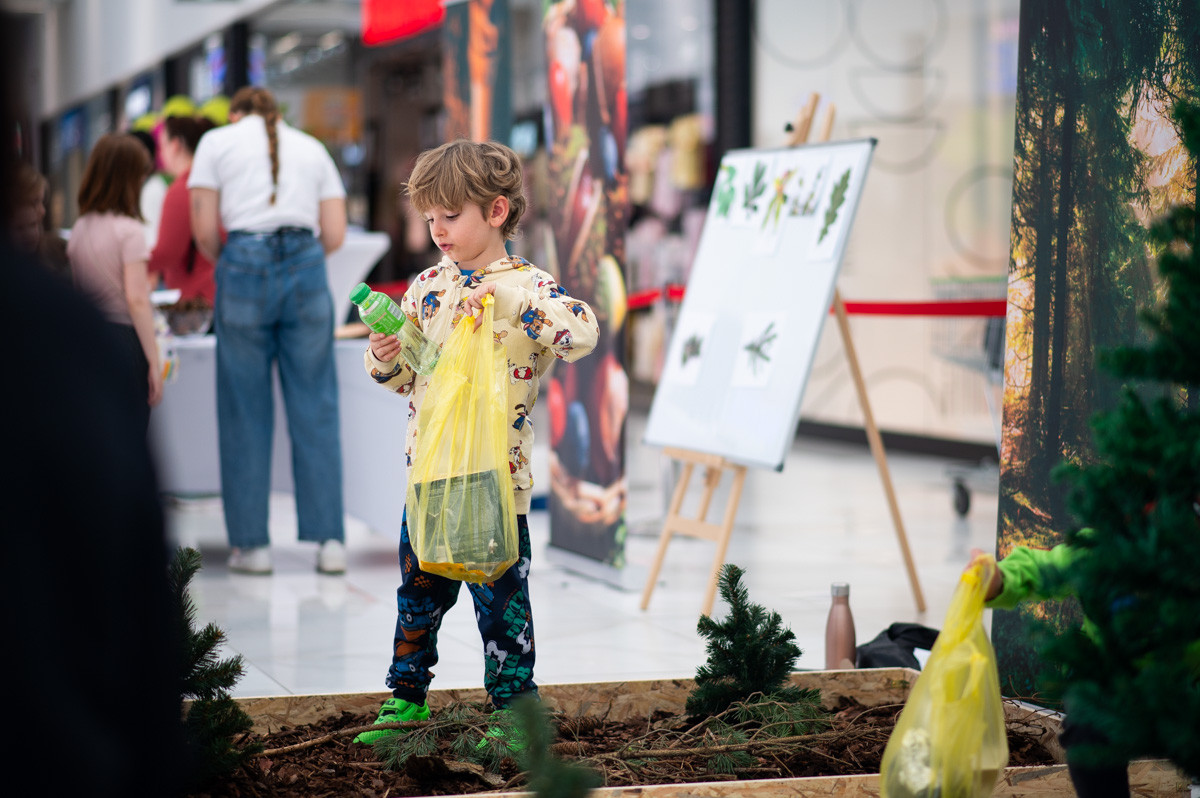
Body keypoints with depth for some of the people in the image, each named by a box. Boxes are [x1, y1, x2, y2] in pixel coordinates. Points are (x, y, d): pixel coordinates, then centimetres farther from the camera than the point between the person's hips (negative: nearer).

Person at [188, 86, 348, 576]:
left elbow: (204, 231, 2)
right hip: (306, 264, 2)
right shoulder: (312, 148, 20)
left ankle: (252, 544, 6)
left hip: (244, 264, -2)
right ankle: (330, 540, 1)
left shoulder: (217, 141, 12)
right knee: (316, 409, 4)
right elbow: (335, 235, 12)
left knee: (245, 411, 4)